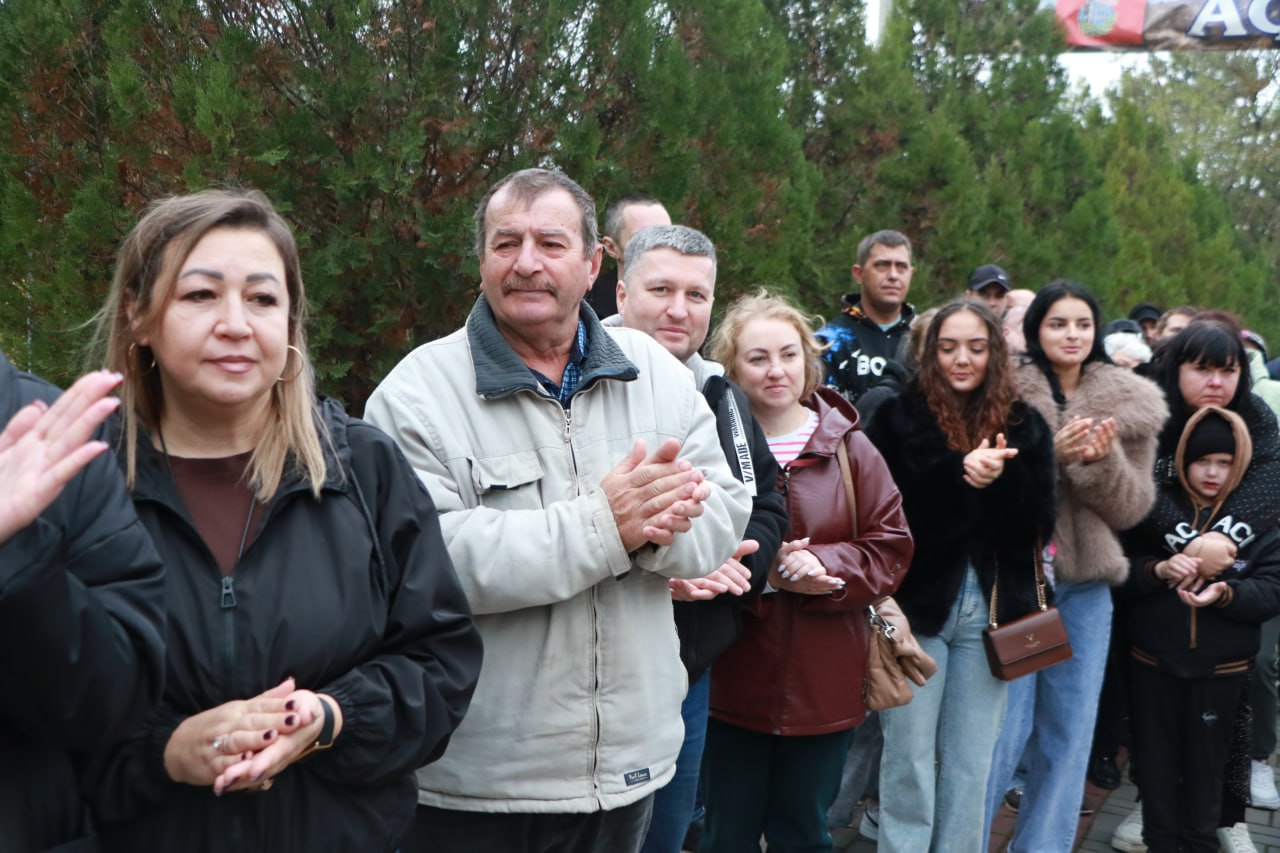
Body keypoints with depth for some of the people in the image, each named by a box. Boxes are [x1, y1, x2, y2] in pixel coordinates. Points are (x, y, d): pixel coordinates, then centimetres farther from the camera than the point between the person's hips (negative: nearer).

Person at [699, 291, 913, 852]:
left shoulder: (848, 448, 0)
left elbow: (891, 548, 0)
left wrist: (824, 566, -17)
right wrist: (762, 575, -22)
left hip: (823, 685, 2)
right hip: (733, 682, -1)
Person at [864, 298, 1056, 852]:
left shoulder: (1024, 426, 6)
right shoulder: (898, 417, -2)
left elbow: (1037, 526, 1)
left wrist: (1000, 478, -17)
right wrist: (959, 473, -24)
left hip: (991, 609, 3)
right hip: (918, 602, -2)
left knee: (971, 763, 10)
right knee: (908, 759, 4)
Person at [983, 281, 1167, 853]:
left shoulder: (1130, 406, 6)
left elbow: (1131, 508, 4)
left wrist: (1102, 461, -15)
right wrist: (1050, 453, -20)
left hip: (1084, 585, 4)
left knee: (1069, 732, 11)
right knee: (1001, 727, -2)